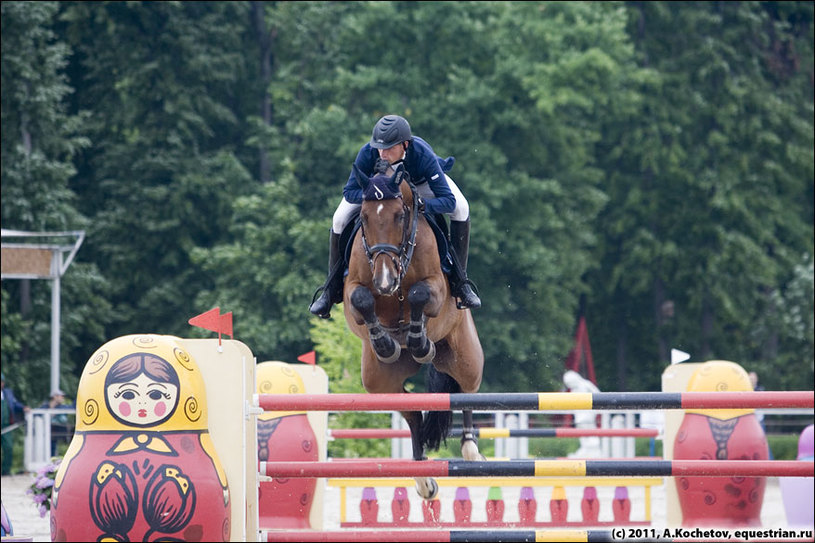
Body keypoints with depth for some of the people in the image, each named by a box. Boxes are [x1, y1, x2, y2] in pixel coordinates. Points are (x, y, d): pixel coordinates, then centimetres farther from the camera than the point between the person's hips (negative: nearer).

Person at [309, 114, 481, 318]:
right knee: (340, 220, -16)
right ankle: (332, 288, 3)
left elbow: (448, 201, -43)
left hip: (421, 182, -1)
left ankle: (459, 281, -15)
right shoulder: (367, 153, -39)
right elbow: (349, 192, -29)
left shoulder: (424, 156, -43)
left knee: (461, 209, -26)